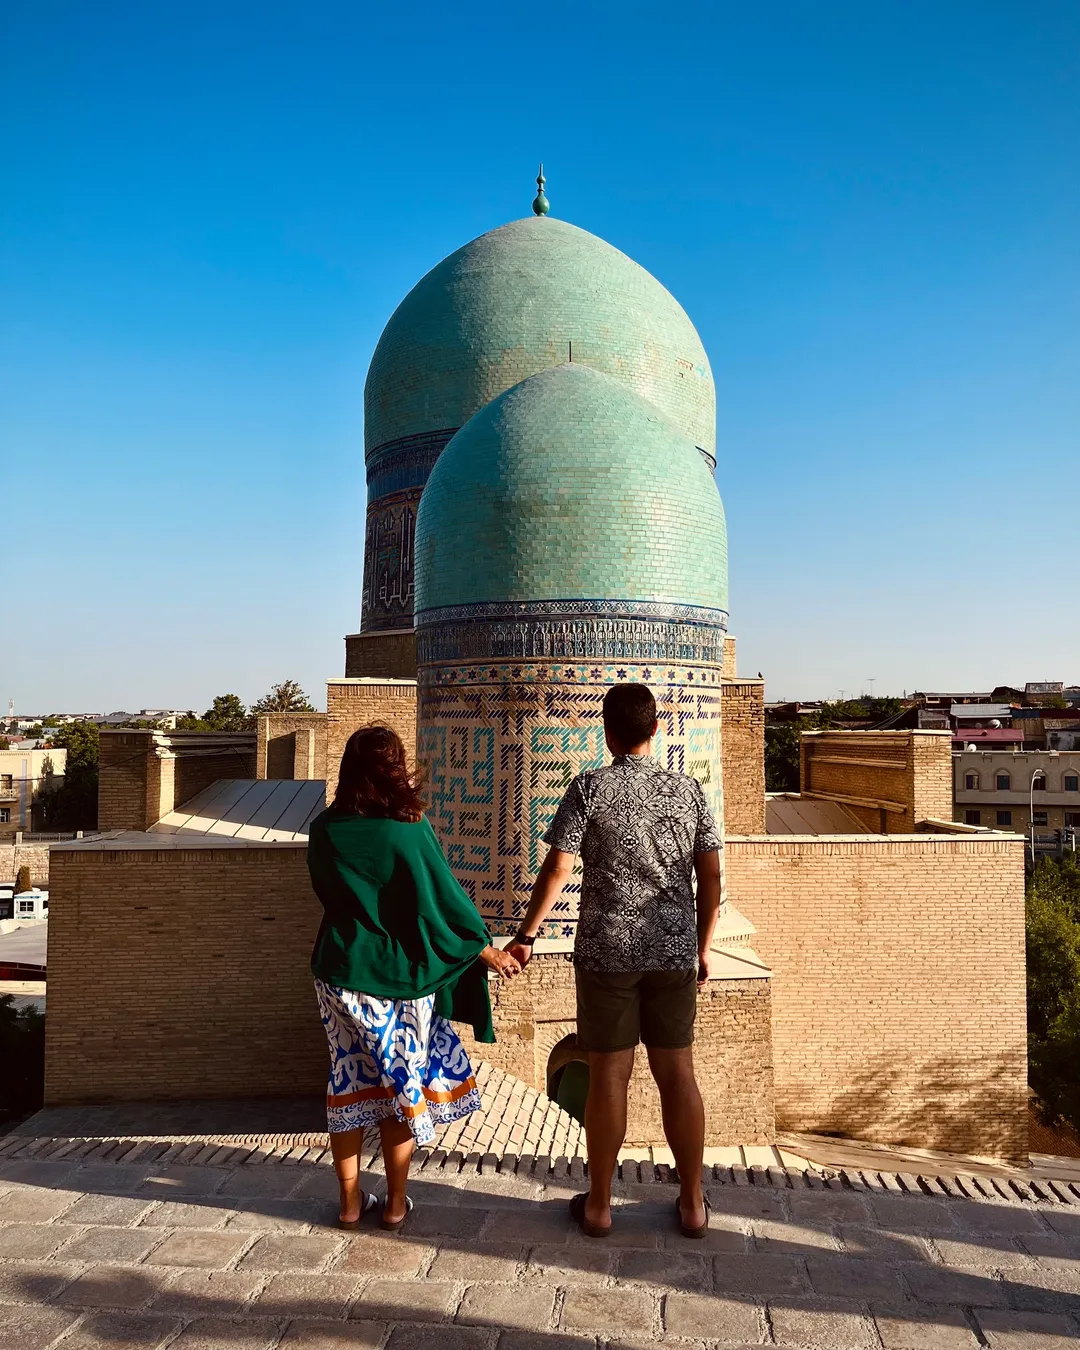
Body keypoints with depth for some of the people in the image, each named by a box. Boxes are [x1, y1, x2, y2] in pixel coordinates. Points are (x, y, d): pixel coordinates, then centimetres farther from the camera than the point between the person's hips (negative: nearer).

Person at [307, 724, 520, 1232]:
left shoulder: (325, 829, -6)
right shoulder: (410, 831, -19)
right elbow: (443, 901, -13)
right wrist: (489, 952, 0)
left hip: (341, 971, 3)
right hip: (399, 976, -3)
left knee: (350, 1081, 15)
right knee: (404, 1084, 13)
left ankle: (350, 1201, 26)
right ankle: (396, 1204, 24)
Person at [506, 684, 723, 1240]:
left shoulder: (590, 787, -8)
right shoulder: (688, 790, 1)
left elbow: (556, 869, -12)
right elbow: (710, 876, 3)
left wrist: (526, 934, -1)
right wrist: (703, 946, 14)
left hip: (606, 950, -2)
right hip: (674, 950, 3)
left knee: (608, 1076, 8)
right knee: (677, 1074, 12)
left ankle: (598, 1205, 22)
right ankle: (692, 1204, 24)